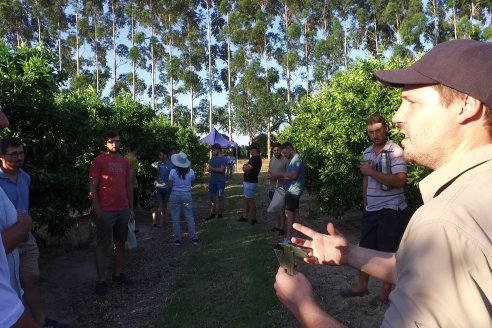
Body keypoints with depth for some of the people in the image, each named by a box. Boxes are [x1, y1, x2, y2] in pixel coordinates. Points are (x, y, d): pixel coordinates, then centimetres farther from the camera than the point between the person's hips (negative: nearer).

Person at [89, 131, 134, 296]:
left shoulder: (125, 161, 10)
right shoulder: (98, 161, -6)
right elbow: (92, 188, -8)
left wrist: (131, 208, 11)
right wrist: (98, 211, -12)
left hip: (123, 210, 6)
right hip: (106, 211, -5)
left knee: (120, 243, 12)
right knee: (102, 245, 3)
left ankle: (118, 274, 25)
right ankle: (101, 280, 11)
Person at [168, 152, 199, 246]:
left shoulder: (173, 172, -11)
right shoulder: (191, 171, -5)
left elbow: (170, 185, -7)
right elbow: (193, 184, 6)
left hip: (175, 195, -1)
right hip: (187, 195, 2)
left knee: (175, 218, 8)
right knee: (189, 217, 10)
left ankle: (177, 239, 11)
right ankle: (194, 238, 10)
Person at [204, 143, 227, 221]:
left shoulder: (223, 159, -6)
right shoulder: (212, 159, 12)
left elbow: (222, 170, -16)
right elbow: (209, 169, 9)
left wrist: (212, 169, -9)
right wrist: (209, 169, -13)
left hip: (220, 181, -5)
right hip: (212, 180, 6)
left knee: (220, 197, 2)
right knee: (212, 197, 6)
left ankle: (220, 214, 11)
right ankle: (212, 214, 13)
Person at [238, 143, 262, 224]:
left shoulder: (256, 159, -21)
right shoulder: (253, 157, 12)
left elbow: (245, 169, -25)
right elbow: (245, 167, 15)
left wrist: (245, 166, -3)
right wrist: (246, 166, -7)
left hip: (250, 182, -10)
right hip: (247, 181, 10)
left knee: (250, 200, -4)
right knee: (246, 199, 15)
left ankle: (254, 219, 5)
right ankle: (244, 216, 24)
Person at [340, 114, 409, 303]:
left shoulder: (395, 151, -14)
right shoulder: (367, 152, 10)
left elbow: (400, 180, -25)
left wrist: (372, 172, -21)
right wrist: (366, 202, 14)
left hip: (391, 210, -7)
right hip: (370, 210, 7)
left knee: (388, 251, 5)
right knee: (365, 248, 14)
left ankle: (386, 291, 21)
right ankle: (362, 285, 29)